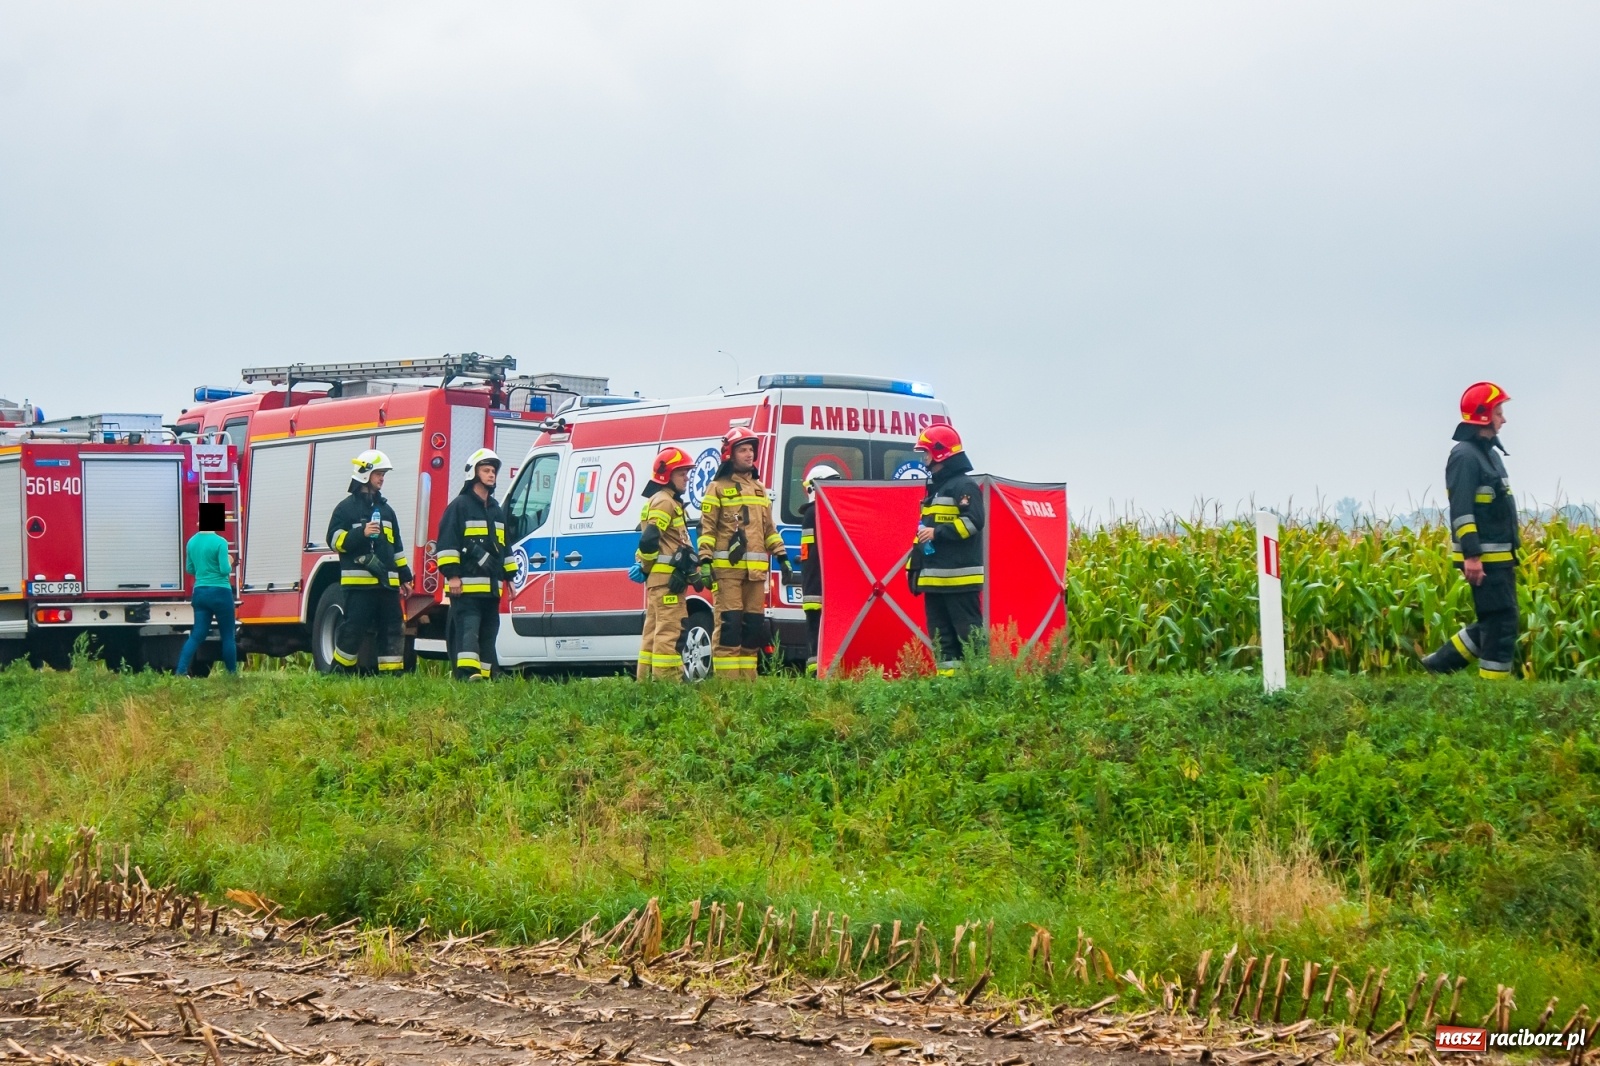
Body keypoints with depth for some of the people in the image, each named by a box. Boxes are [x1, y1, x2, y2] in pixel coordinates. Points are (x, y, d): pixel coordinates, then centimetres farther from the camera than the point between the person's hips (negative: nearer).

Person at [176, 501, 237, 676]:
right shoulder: (220, 542, -13)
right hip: (220, 592, -6)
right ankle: (232, 673, 14)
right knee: (227, 636, 7)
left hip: (200, 592, 6)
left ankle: (181, 671, -9)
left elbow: (189, 569, 14)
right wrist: (230, 566, 7)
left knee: (197, 635, 4)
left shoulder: (192, 542, 6)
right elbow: (225, 569, -15)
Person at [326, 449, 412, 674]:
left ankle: (391, 672, 5)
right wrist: (361, 533, -19)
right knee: (353, 628, -9)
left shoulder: (385, 509, 20)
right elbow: (335, 540, -6)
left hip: (386, 581, 6)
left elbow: (396, 546, 23)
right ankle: (340, 670, 1)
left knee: (392, 628, 2)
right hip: (359, 581, -6)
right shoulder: (347, 507, 1)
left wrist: (404, 574, 18)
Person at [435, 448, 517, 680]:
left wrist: (509, 575, 23)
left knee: (489, 632, 8)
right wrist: (451, 574, -16)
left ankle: (486, 673, 11)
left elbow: (504, 545, 28)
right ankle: (467, 671, -25)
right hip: (466, 584, -8)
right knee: (468, 628, -16)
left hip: (491, 586, 8)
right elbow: (447, 541, -10)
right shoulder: (460, 506, -3)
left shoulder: (496, 509, 21)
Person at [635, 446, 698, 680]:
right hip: (667, 577, -11)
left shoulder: (669, 502, 23)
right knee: (671, 629, -13)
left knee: (655, 631, 12)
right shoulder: (664, 502, -11)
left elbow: (647, 541, 25)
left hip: (660, 580, 11)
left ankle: (646, 679, 15)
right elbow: (648, 540, -22)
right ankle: (667, 681, -17)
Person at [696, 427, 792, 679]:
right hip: (727, 567, -6)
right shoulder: (718, 488, 2)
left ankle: (747, 676, 11)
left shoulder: (759, 489, 21)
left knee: (753, 624, 6)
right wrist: (705, 561, -13)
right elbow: (707, 527, -4)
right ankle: (726, 679, -12)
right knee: (729, 623, -11)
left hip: (755, 570, 6)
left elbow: (769, 527, 24)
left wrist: (781, 556, 16)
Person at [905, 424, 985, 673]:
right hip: (934, 578, 10)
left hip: (960, 578, -10)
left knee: (969, 633, -11)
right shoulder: (934, 488, 22)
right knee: (940, 635, 8)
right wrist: (914, 567, 21)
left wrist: (937, 533, -20)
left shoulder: (964, 486, -7)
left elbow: (974, 522, -19)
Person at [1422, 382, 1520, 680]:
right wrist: (1471, 555, -26)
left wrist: (1509, 552, 24)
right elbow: (1461, 510, -20)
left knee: (1497, 620, 12)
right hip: (1482, 559, -10)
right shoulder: (1464, 455, -13)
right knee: (1501, 622, -8)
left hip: (1500, 556, 10)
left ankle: (1440, 664, 18)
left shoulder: (1488, 452, 19)